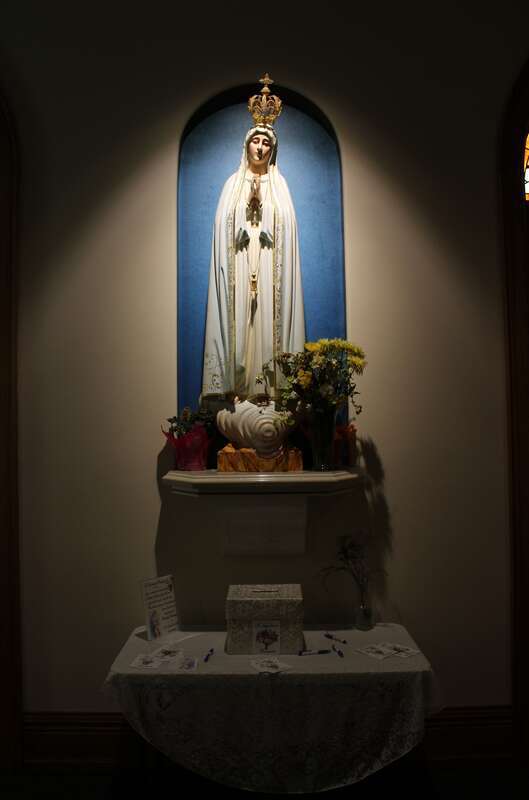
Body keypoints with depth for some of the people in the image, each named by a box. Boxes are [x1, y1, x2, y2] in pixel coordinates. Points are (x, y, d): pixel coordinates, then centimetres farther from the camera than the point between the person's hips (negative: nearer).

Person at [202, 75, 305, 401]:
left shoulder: (280, 185, 12)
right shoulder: (233, 184, 13)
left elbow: (287, 231, 6)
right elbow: (224, 229, 6)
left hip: (269, 268, 0)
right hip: (240, 267, 0)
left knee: (267, 320, -4)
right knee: (240, 323, -4)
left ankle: (270, 384, 1)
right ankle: (239, 386, 1)